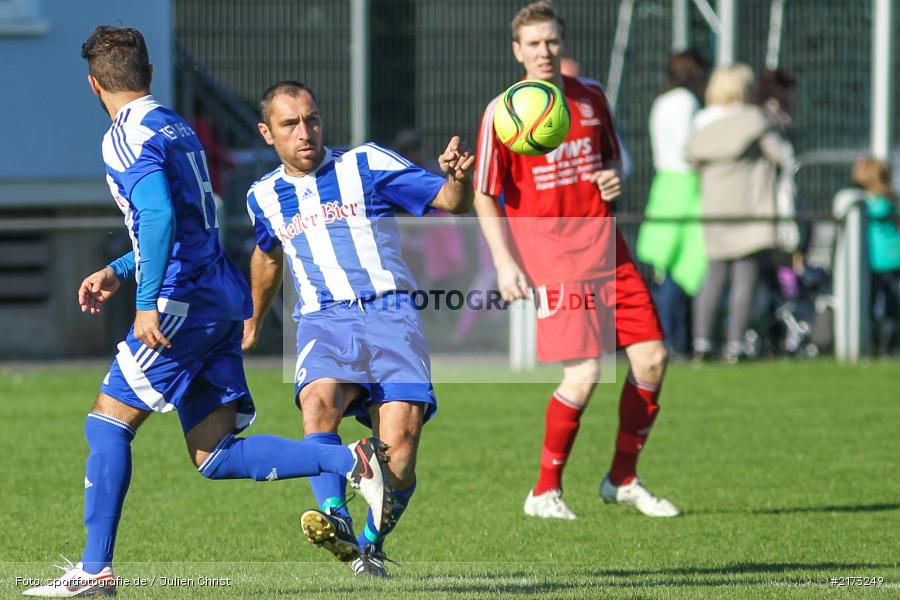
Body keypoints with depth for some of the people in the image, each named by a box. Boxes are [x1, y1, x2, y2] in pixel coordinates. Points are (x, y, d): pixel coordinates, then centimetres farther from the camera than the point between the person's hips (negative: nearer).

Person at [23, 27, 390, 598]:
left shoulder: (127, 137, -9)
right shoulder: (177, 126, 20)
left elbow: (160, 216, -23)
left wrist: (147, 302, -25)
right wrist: (118, 272, 32)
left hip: (186, 301, -9)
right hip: (224, 299, 9)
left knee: (108, 422, -1)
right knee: (215, 454, 5)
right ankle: (350, 460, -8)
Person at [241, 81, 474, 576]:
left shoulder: (367, 165, 3)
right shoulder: (264, 197, 15)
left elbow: (453, 203, -1)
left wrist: (457, 178, -25)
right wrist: (253, 323, 49)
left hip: (389, 313, -2)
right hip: (323, 321, 2)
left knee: (399, 449, -19)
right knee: (317, 399, -34)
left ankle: (371, 545, 5)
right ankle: (335, 520, -48)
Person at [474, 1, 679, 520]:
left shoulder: (592, 97, 8)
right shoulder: (502, 113, -7)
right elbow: (485, 196, -5)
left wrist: (614, 177, -1)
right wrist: (505, 261, -15)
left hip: (606, 246, 6)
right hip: (548, 254, -6)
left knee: (652, 357, 1)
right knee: (583, 375, -15)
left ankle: (623, 479, 18)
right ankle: (545, 493, 2)